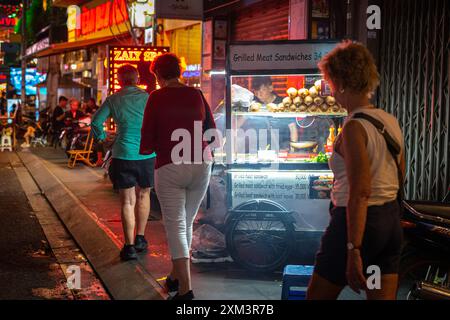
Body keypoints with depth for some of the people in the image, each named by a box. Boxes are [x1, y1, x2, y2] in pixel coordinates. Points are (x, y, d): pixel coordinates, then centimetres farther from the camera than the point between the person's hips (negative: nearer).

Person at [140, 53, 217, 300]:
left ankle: (185, 287, -8)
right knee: (187, 224, 17)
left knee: (175, 226, 0)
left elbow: (147, 142, -7)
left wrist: (148, 148, 14)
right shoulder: (197, 95, 5)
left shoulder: (157, 97, -5)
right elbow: (211, 131, 9)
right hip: (201, 164, 4)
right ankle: (175, 276, 30)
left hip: (170, 167, -4)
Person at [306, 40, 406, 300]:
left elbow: (359, 193, -23)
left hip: (358, 221, -8)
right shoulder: (391, 121, 7)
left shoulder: (354, 127, -18)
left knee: (317, 297, 10)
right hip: (392, 220, 8)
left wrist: (353, 251, -23)